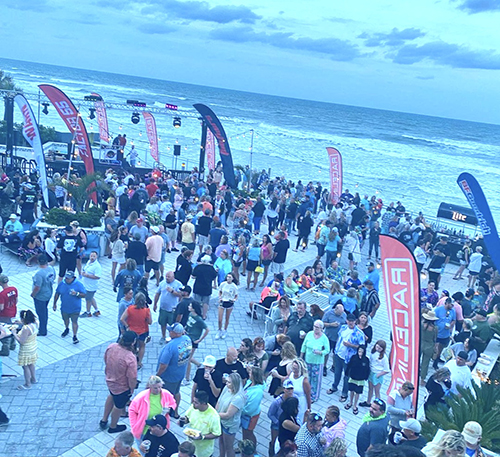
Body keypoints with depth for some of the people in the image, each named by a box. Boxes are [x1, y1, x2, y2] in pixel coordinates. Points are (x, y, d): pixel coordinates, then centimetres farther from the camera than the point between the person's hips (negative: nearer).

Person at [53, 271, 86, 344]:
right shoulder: (61, 284, -6)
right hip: (64, 308, 4)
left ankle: (74, 336, 10)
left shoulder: (79, 284, -16)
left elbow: (84, 295, -16)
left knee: (74, 322, 0)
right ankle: (67, 329, 51)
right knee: (65, 320, 24)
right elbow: (57, 294, 5)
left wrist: (76, 294, -34)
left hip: (75, 308, -4)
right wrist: (54, 304, 9)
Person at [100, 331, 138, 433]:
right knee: (119, 406, 22)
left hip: (110, 380, 6)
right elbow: (132, 378, -30)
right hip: (122, 387, -6)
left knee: (112, 396, 36)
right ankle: (113, 427, 47)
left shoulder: (111, 346, -19)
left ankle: (104, 420, 52)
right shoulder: (130, 358, -38)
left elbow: (105, 360, 0)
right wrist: (132, 389, -10)